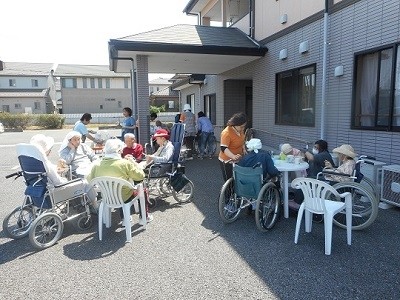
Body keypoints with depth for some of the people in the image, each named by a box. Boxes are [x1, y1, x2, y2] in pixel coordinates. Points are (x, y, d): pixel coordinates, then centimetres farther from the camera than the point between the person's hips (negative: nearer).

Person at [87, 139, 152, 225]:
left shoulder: (97, 165, -10)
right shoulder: (125, 163, -21)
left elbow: (89, 179, 3)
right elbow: (141, 176, -12)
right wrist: (133, 163, 0)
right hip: (125, 198, -5)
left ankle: (124, 219, 40)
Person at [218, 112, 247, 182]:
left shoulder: (240, 130, -2)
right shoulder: (227, 133, -26)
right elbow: (223, 148, -32)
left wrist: (243, 149, 3)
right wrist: (233, 156, -45)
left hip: (237, 160, 7)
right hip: (227, 161, -7)